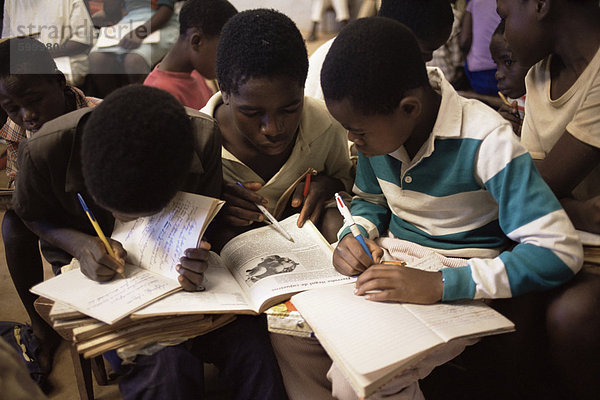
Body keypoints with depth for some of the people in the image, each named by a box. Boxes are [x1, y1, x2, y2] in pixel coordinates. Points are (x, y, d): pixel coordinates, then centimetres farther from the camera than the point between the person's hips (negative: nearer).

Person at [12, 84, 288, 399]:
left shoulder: (204, 139, -22)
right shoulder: (43, 152, -23)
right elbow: (31, 216, 1)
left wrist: (196, 259, -26)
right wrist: (78, 243, -20)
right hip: (93, 269, -1)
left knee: (251, 342, -23)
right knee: (163, 365, -31)